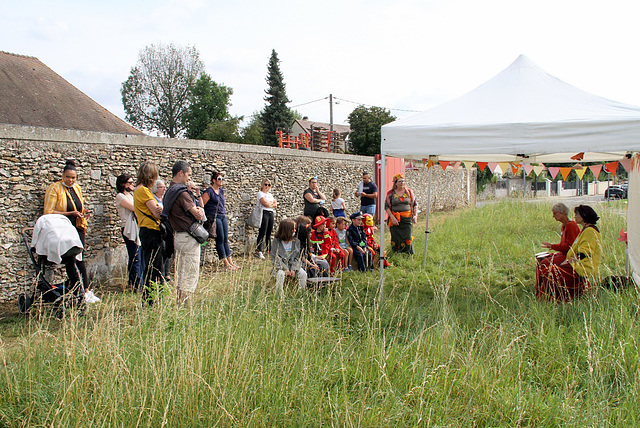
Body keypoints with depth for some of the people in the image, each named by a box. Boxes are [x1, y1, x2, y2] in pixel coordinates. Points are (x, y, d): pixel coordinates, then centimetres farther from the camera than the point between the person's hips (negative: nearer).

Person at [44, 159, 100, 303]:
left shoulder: (77, 188, 12)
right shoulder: (54, 188, -6)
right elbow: (49, 212, -13)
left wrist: (84, 212, 3)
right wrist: (70, 213, -20)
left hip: (78, 229, 5)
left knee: (80, 260, 6)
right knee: (70, 261, -3)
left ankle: (86, 291, 7)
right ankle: (79, 292, 1)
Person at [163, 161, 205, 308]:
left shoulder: (170, 191, 14)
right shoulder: (182, 192, -17)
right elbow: (198, 215, -18)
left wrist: (198, 210, -5)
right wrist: (200, 211, 4)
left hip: (179, 236, 10)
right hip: (189, 237, -10)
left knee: (181, 274, 16)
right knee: (190, 274, -4)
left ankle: (179, 305, 23)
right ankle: (187, 307, 0)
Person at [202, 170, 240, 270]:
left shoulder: (221, 190, 15)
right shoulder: (209, 191, -9)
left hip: (223, 216, 8)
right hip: (214, 217, -8)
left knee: (225, 239, 7)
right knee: (220, 239, -6)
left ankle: (230, 261, 9)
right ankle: (226, 263, -3)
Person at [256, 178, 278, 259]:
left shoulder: (270, 194, 21)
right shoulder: (260, 193, -1)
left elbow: (275, 205, 12)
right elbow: (265, 203, -14)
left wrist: (269, 204, -5)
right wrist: (273, 203, 2)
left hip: (271, 213, 7)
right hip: (264, 213, -7)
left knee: (269, 233, 9)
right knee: (262, 233, -11)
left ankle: (269, 250, 15)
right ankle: (259, 252, -12)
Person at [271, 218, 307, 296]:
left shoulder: (296, 241, 4)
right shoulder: (276, 241, -5)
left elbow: (298, 257, 4)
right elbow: (275, 257, -8)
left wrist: (294, 269, -14)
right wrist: (285, 269, -18)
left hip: (293, 265, 3)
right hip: (280, 266, -3)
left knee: (303, 274, -23)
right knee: (280, 274, -35)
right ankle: (279, 295, -23)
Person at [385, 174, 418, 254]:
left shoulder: (408, 191, 7)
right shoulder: (390, 193, 2)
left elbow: (415, 204, 12)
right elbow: (386, 206, 0)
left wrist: (415, 215, -1)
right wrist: (392, 217, -11)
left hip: (407, 218, 1)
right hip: (395, 219, -1)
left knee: (407, 238, -5)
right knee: (396, 238, -1)